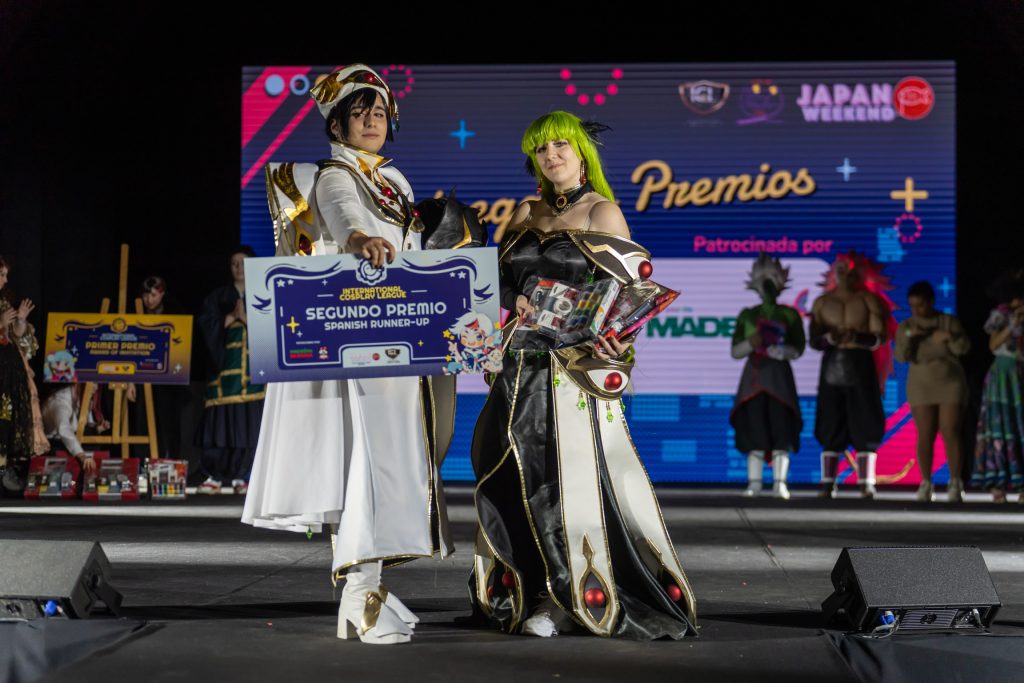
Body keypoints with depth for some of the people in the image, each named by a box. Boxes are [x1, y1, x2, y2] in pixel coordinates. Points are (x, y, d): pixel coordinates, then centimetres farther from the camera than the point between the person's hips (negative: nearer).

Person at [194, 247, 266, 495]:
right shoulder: (219, 296, 15)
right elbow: (204, 322, 2)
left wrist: (246, 318, -10)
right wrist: (231, 318, -7)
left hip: (254, 363, 0)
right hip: (226, 361, 0)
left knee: (249, 420, -5)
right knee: (220, 418, -8)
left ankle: (240, 476, 1)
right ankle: (214, 476, -6)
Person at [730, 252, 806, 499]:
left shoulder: (789, 315, 7)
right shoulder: (747, 316, 11)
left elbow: (798, 350, 3)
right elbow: (735, 352, 9)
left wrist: (780, 351, -17)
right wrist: (751, 343, -12)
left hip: (779, 375, -2)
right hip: (753, 375, 2)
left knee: (780, 425, -10)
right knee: (754, 426, -4)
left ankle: (779, 483, -12)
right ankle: (754, 482, -3)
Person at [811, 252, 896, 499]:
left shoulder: (869, 300, 3)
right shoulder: (822, 302, 10)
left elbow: (880, 339, -4)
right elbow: (814, 340, 4)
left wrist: (856, 337, -20)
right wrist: (829, 338, -16)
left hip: (860, 366, -2)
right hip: (831, 367, 2)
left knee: (864, 427, -4)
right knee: (830, 428, 0)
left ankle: (867, 485, -1)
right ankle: (827, 484, 1)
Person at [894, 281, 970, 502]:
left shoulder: (949, 322, -5)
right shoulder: (906, 326, -2)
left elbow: (963, 348, -16)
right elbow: (902, 356, -14)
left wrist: (949, 337, -35)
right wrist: (908, 336, -31)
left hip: (951, 385, -1)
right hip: (921, 387, 1)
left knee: (951, 434, -8)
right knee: (925, 436, -2)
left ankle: (955, 484, -2)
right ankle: (926, 484, 6)